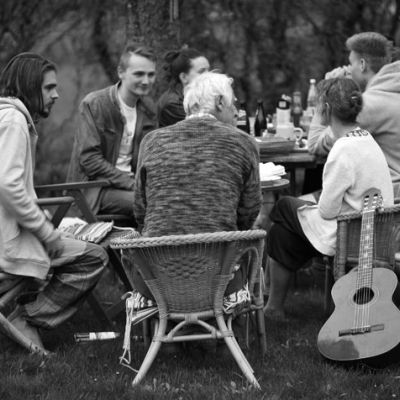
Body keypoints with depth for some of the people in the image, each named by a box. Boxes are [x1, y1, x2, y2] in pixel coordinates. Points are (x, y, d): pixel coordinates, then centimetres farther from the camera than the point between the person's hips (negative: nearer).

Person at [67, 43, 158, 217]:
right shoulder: (93, 104, -9)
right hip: (95, 188, -6)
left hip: (129, 180, 6)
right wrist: (132, 183, -21)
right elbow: (89, 159, -15)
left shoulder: (148, 108, 11)